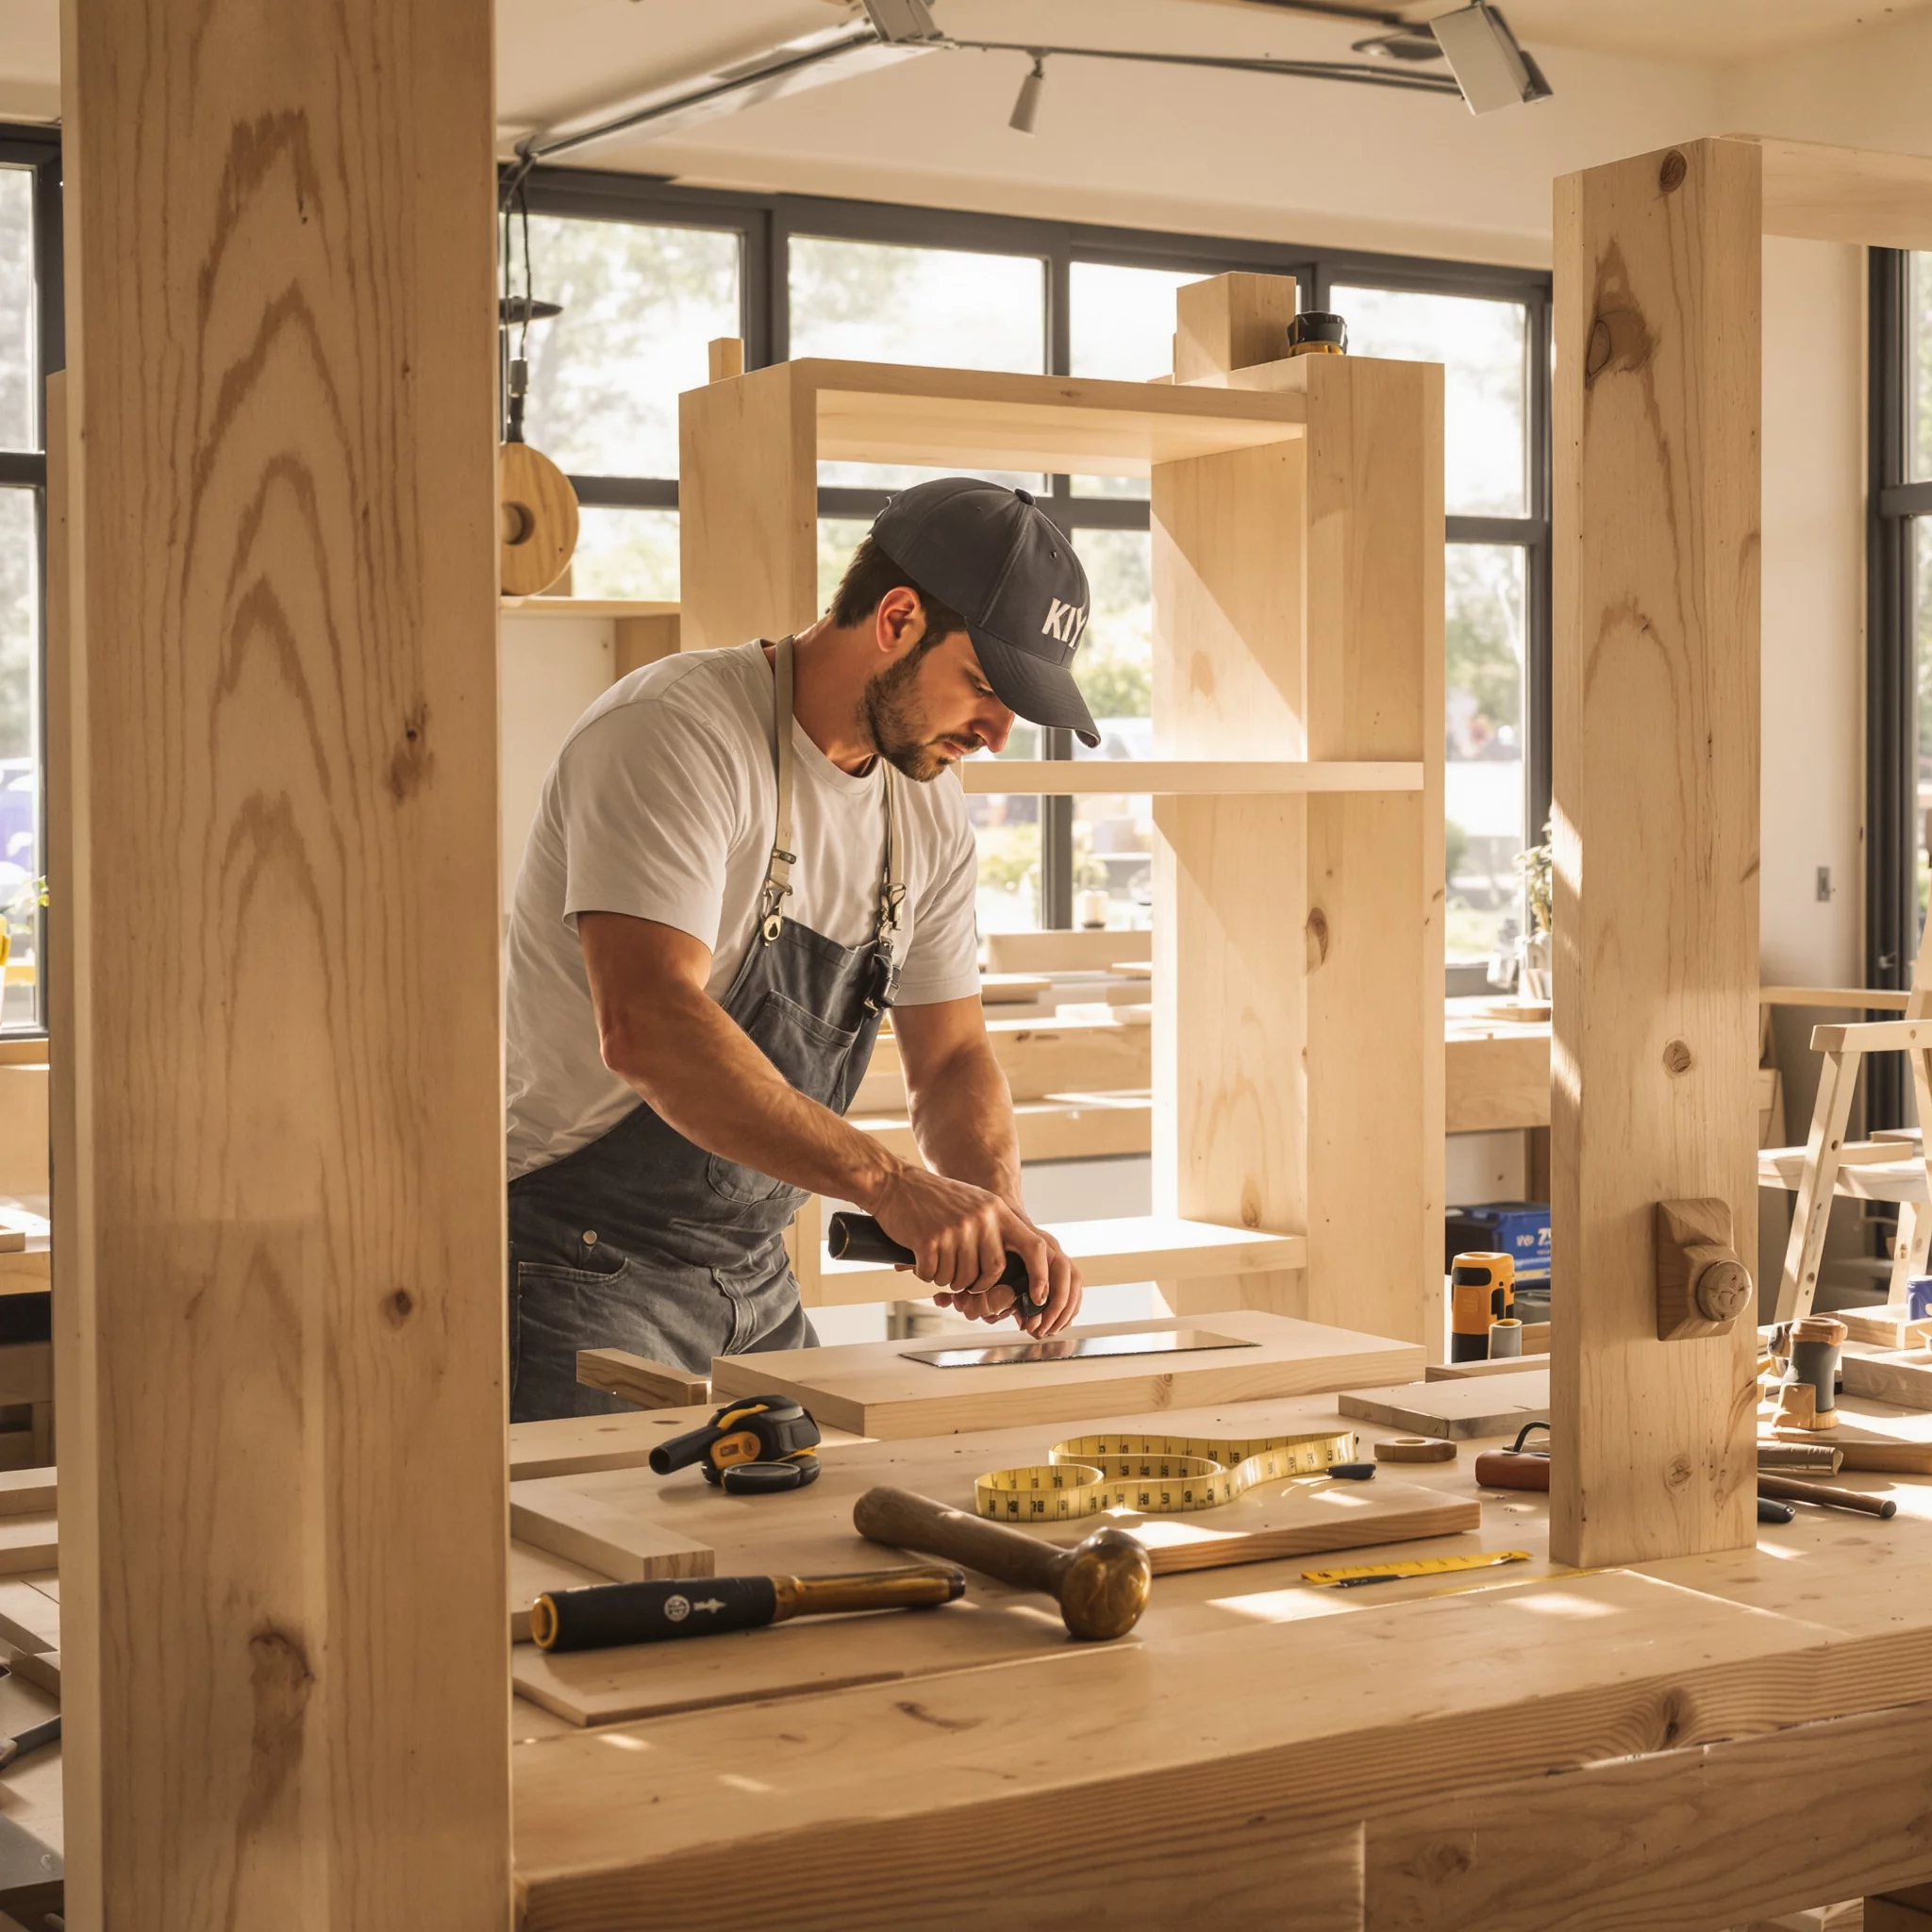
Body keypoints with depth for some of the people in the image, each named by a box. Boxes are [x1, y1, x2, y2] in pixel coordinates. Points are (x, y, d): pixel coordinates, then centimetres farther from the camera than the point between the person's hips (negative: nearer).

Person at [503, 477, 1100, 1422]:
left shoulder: (929, 810, 6)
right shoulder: (674, 735, -21)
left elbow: (951, 1059, 11)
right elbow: (647, 1029, -34)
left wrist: (997, 1213, -10)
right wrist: (890, 1183, -38)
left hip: (754, 1283, 8)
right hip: (577, 1272, -8)